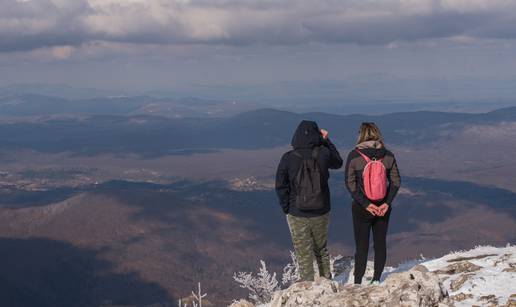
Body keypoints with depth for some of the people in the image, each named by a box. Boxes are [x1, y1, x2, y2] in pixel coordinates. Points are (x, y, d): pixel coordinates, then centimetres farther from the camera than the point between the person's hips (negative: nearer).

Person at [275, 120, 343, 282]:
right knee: (321, 249, 22)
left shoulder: (288, 158, -13)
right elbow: (338, 162, 13)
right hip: (321, 213, 2)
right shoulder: (323, 154, -10)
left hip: (297, 214, -2)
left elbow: (280, 186, -8)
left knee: (304, 255, 7)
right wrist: (326, 141, 15)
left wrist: (287, 208, 5)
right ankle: (327, 280, 33)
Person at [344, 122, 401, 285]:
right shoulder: (388, 155, -3)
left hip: (362, 208, -2)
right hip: (383, 207, 2)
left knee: (361, 246, 6)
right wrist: (387, 203, -7)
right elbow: (396, 181, -3)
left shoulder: (354, 156, -11)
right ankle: (376, 279, 21)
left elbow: (350, 183, -13)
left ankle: (357, 282, 9)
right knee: (380, 243, 14)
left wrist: (365, 204, -13)